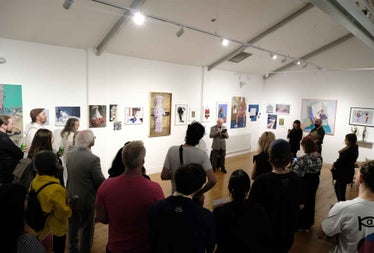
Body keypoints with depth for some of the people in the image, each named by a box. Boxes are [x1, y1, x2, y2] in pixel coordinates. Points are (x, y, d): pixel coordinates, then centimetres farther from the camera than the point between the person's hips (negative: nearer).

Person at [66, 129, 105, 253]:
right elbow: (100, 181, -20)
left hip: (71, 197, 6)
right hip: (86, 199, -6)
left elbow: (69, 174, 6)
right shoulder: (93, 159, -27)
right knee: (87, 228, 15)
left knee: (73, 225, 25)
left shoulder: (69, 154, -7)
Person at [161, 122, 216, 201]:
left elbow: (164, 176, -12)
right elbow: (212, 180, -25)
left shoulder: (172, 150, -15)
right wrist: (200, 193, -10)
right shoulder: (202, 155, -18)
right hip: (195, 197, -1)